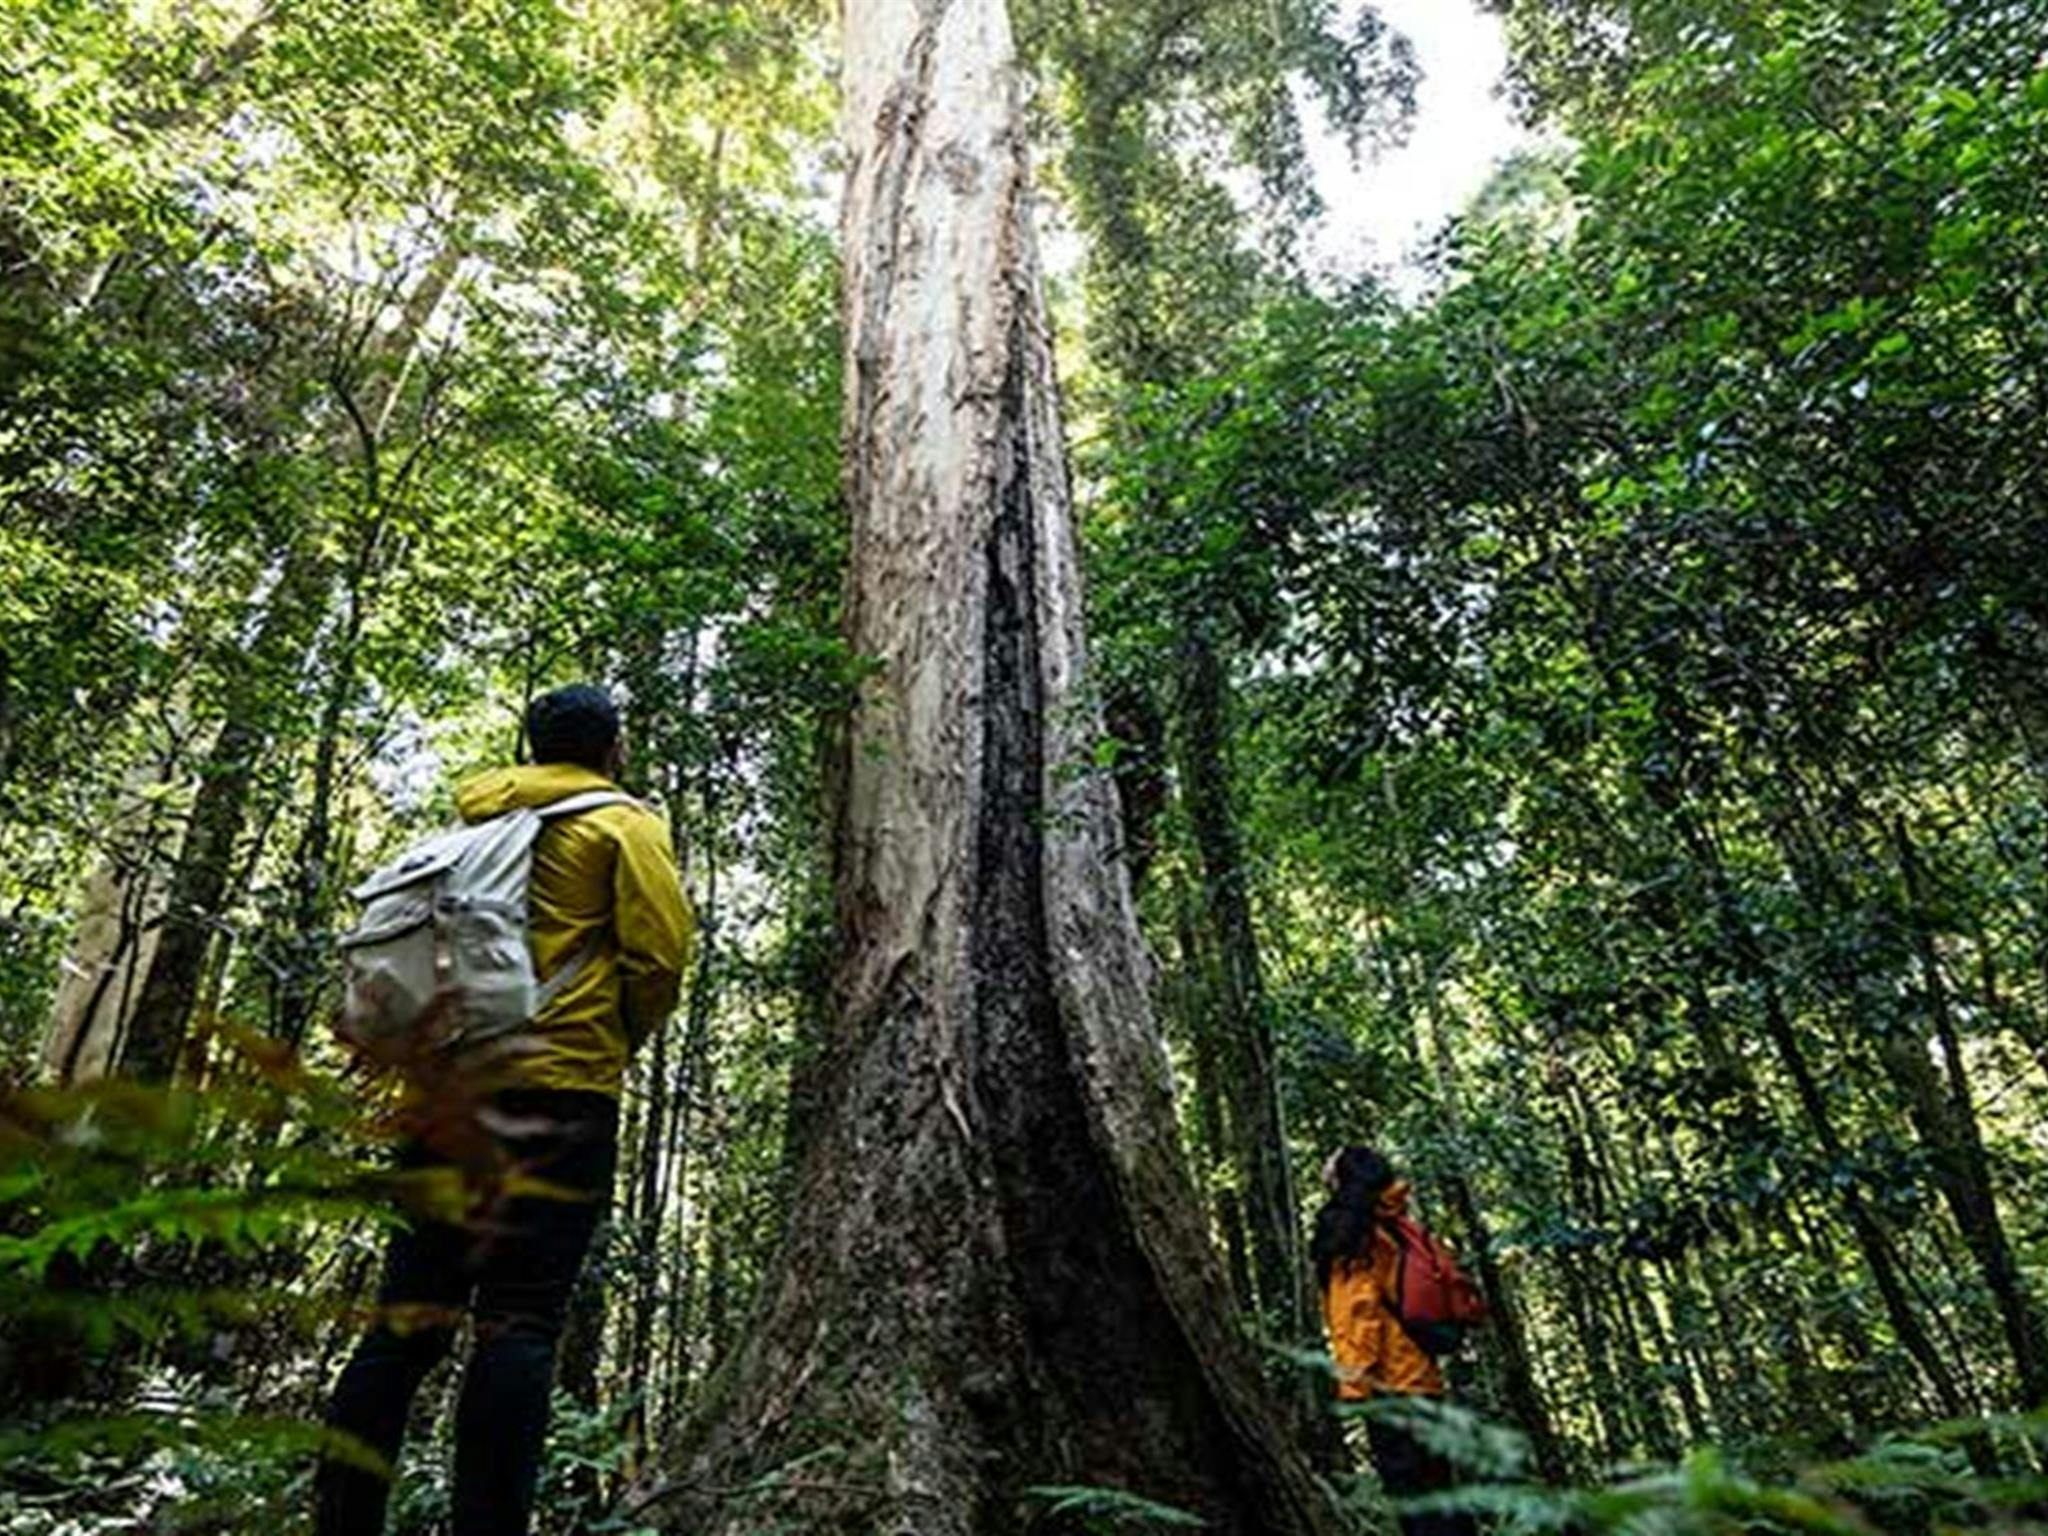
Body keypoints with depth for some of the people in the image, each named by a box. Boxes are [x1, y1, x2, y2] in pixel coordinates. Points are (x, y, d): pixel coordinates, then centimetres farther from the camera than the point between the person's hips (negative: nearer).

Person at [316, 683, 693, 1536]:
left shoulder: (475, 822, 19)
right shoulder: (623, 822, 1)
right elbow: (659, 952, -9)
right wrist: (621, 1037, 7)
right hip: (560, 1092, -6)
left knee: (408, 1312, 9)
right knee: (519, 1319, -5)